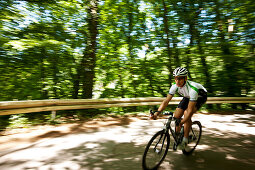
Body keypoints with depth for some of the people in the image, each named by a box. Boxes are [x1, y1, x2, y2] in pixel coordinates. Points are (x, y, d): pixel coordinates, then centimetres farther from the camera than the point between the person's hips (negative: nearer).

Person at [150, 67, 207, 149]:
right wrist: (156, 113, -36)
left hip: (200, 96, -5)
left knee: (187, 113, -28)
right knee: (176, 116, -9)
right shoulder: (175, 86, -25)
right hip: (188, 96, 5)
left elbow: (190, 111, -41)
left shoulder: (192, 89, -41)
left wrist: (180, 124, -47)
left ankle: (185, 139, -11)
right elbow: (166, 101, -24)